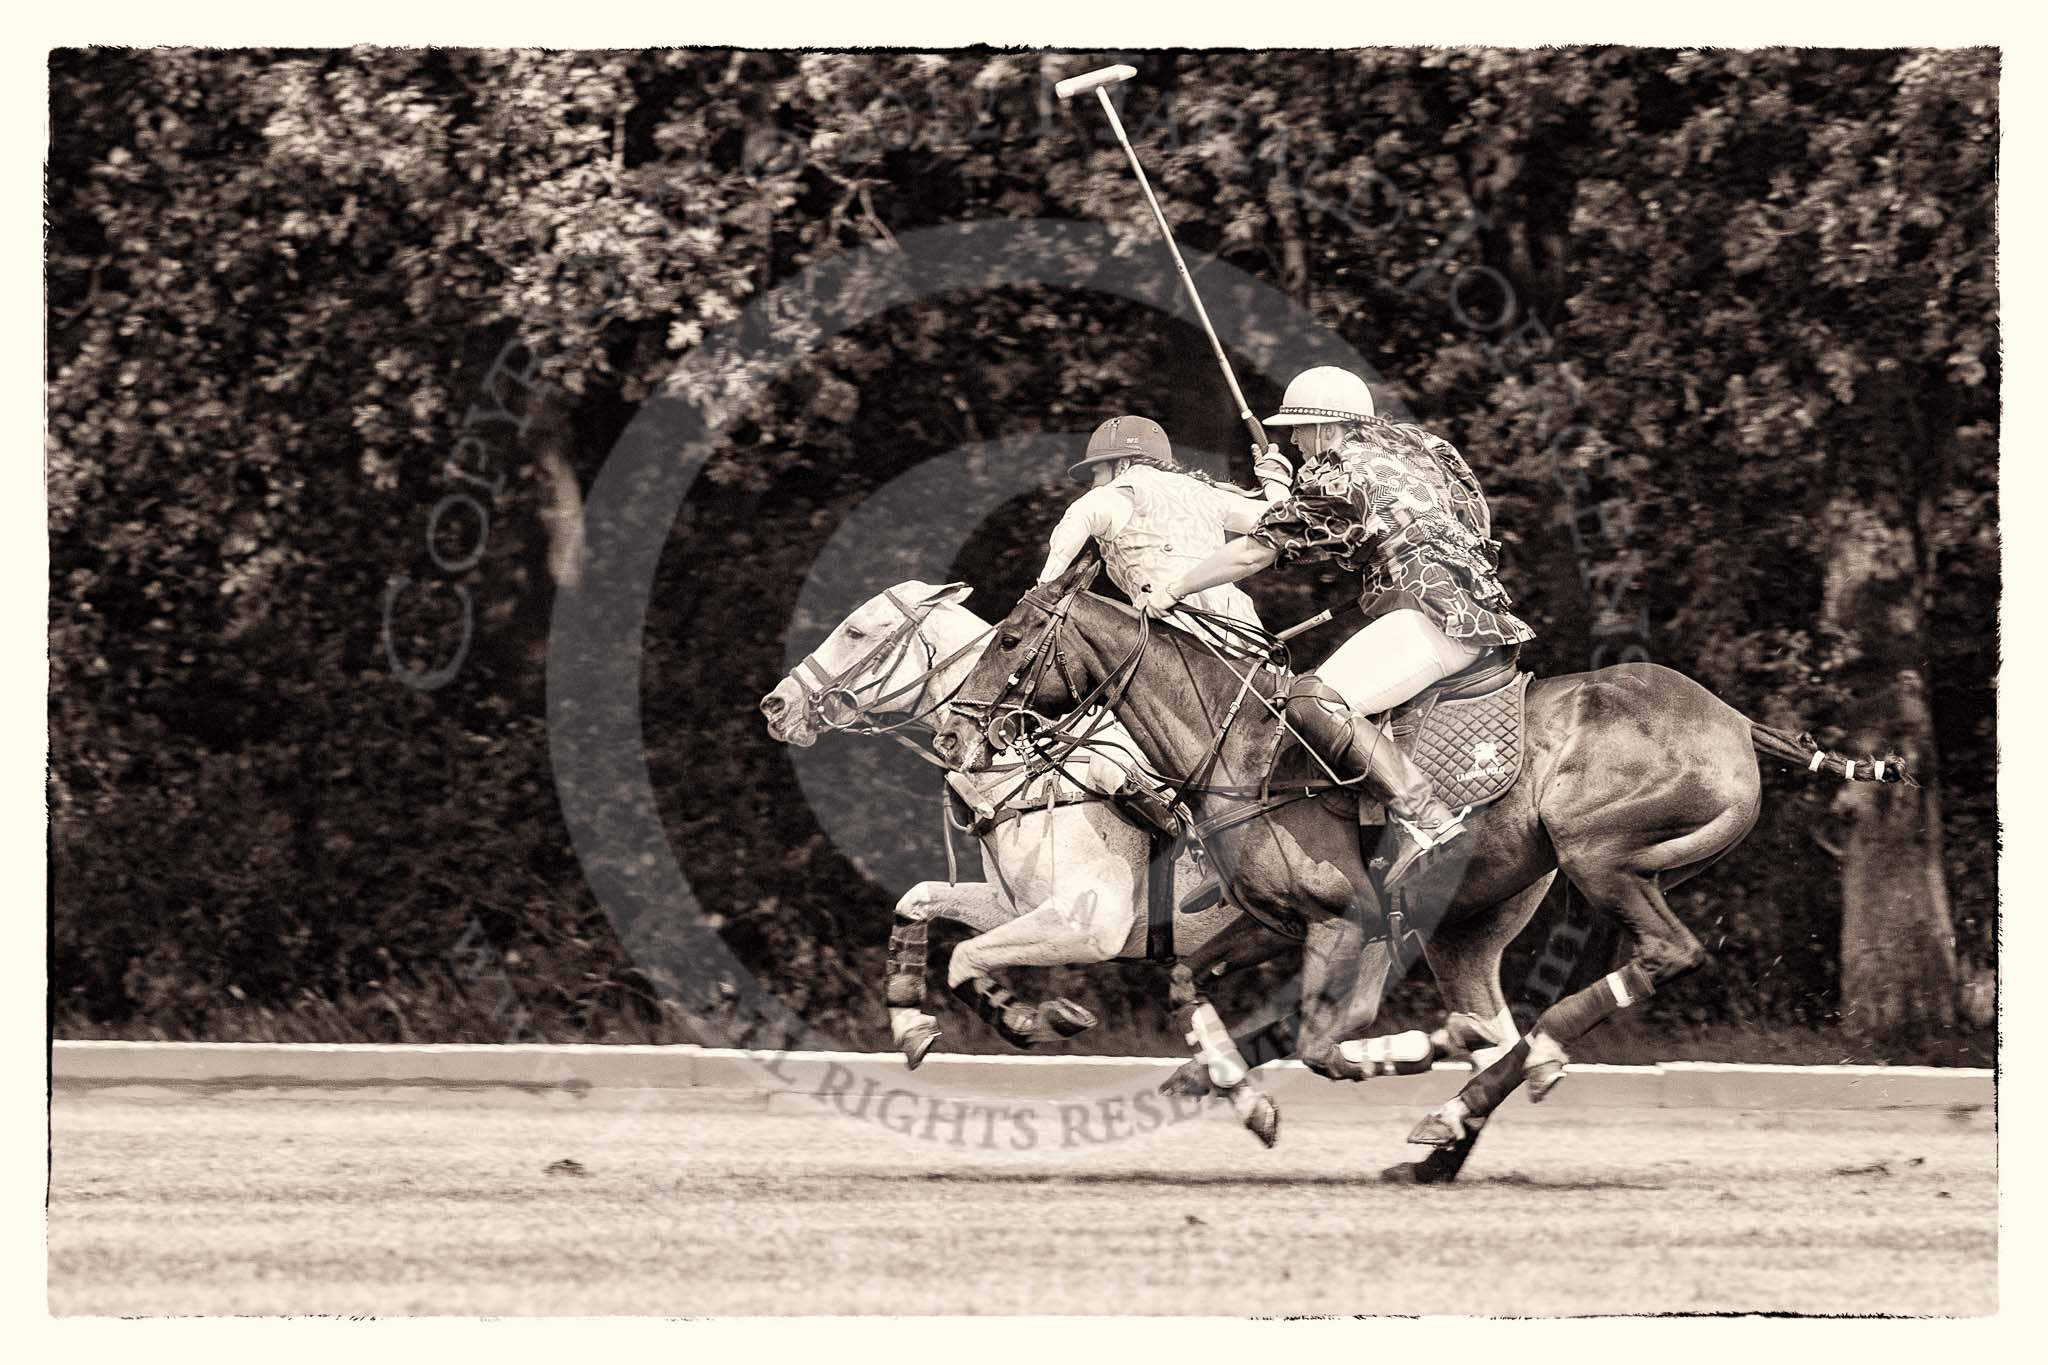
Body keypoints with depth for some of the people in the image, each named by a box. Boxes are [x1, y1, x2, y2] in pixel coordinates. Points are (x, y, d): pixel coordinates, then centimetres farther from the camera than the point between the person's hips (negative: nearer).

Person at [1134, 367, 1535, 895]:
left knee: (1315, 702, -25)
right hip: (1478, 611, 10)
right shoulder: (1412, 446, 22)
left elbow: (1254, 553, -2)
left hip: (1434, 613, -10)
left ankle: (1420, 813, -37)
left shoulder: (1338, 479, -3)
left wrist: (1173, 591, 7)